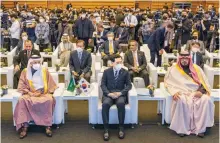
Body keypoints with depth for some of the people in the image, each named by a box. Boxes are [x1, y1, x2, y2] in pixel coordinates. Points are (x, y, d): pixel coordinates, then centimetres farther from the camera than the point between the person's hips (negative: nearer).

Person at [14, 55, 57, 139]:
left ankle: (48, 126, -29)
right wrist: (29, 92, -13)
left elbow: (51, 85, 8)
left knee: (49, 100, -35)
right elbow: (21, 86, 5)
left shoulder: (45, 71, 9)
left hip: (43, 93, 0)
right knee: (22, 100, -33)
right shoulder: (25, 72, 8)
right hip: (30, 94, 1)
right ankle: (25, 126, -32)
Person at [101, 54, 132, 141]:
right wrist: (109, 93, -15)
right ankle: (106, 129, -26)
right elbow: (103, 84, 3)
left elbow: (129, 85, 3)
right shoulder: (106, 72, 9)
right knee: (105, 104, -33)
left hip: (120, 94, 0)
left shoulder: (125, 72, 9)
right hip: (108, 94, 0)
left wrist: (120, 93, -14)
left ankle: (121, 127, -22)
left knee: (121, 103, -35)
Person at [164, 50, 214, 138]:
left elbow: (204, 82, 11)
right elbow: (168, 82, 5)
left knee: (206, 100, -29)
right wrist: (174, 92, -12)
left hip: (196, 92, 2)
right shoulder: (174, 69, 11)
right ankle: (182, 128, -26)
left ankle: (200, 128, -21)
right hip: (182, 93, -2)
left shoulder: (196, 68, 16)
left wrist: (201, 91, -9)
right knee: (180, 101, -37)